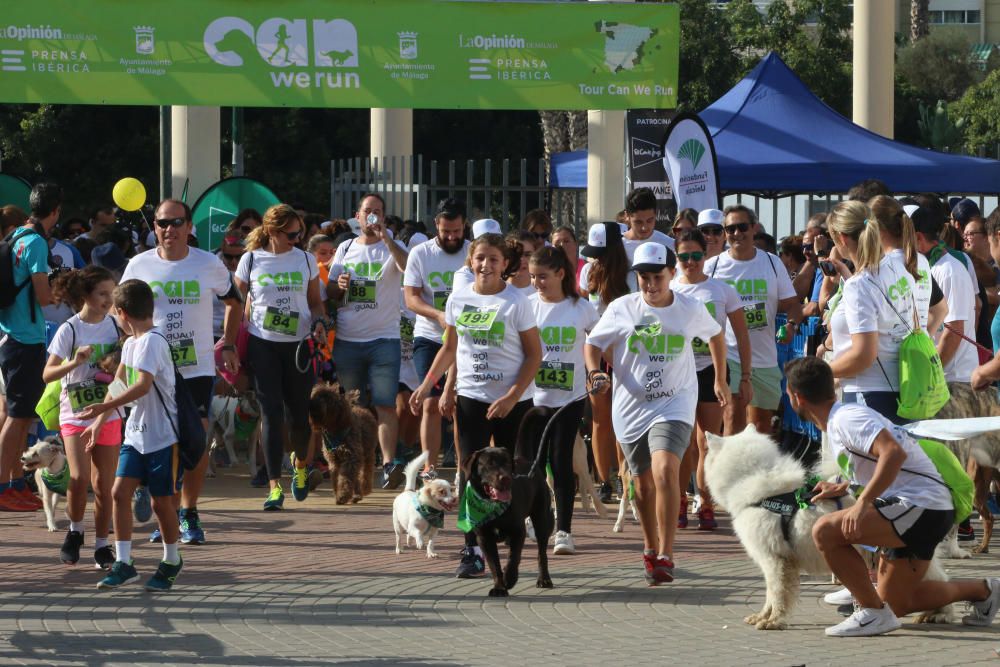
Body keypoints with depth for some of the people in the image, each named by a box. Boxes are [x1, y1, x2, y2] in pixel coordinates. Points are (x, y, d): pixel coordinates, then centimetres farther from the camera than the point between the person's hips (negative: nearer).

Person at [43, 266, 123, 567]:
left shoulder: (116, 326, 4)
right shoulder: (69, 330, -8)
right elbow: (48, 374, -11)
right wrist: (74, 362, -27)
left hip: (108, 415, 3)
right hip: (75, 415, -3)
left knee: (103, 484, 4)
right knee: (79, 478, -17)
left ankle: (102, 545, 16)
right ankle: (75, 531, 8)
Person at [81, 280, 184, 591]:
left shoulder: (152, 341, -17)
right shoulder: (130, 344, 13)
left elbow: (143, 385, -29)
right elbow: (119, 385, 25)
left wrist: (105, 407, -35)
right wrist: (99, 422, 26)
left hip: (164, 436, -8)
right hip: (136, 434, 8)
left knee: (161, 500, 2)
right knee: (120, 491, -3)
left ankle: (171, 561, 21)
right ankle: (123, 563, -1)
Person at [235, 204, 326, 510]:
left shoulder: (305, 260, 6)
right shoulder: (251, 260, 2)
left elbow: (315, 301, 14)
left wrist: (319, 321, -7)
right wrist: (230, 344, 0)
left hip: (299, 344, 2)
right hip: (262, 344, -2)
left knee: (299, 411, 5)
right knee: (271, 412, -7)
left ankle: (300, 465, 36)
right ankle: (275, 487, -6)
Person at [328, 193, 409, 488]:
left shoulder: (391, 248, 2)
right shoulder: (345, 248, 14)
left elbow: (409, 267, -21)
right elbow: (329, 292, 17)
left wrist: (384, 236, -26)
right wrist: (338, 286, -6)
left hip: (383, 339, -4)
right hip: (347, 339, 4)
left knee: (385, 404, -13)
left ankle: (389, 462, -20)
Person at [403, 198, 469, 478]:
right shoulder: (420, 254, 0)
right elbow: (411, 298, -5)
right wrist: (439, 315, -22)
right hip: (429, 339, 0)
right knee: (431, 404, -4)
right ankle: (429, 469, -1)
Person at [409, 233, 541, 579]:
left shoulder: (516, 302, -7)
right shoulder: (459, 299, 4)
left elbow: (534, 354, -6)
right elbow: (451, 348, 15)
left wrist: (512, 396, -15)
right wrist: (428, 385, 8)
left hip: (512, 401, -3)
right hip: (471, 397, 3)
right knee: (471, 471, -5)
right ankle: (473, 550, -6)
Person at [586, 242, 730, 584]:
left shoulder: (691, 309, -1)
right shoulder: (621, 309, -3)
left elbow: (716, 335, 18)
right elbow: (594, 343, 6)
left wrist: (721, 381, 21)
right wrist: (594, 372, -15)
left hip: (674, 405, -2)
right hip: (631, 406, 2)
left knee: (665, 470, -24)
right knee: (643, 482, 13)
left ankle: (665, 557, -24)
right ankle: (650, 549, 36)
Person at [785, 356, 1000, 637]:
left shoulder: (844, 419, -15)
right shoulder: (838, 421, 17)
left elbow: (894, 453, -30)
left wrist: (862, 502, -31)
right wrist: (842, 487, 24)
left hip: (920, 506, -11)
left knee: (825, 531, -23)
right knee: (895, 604, 18)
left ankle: (873, 613, -14)